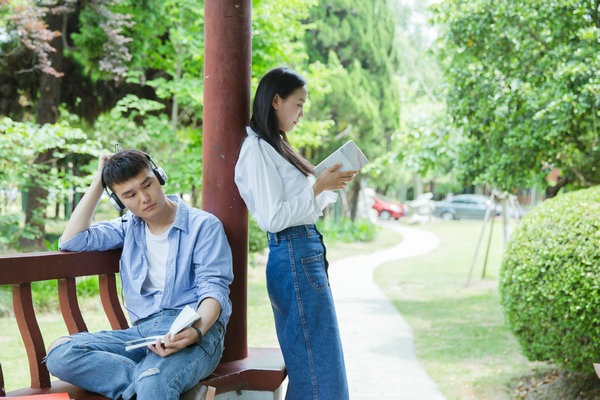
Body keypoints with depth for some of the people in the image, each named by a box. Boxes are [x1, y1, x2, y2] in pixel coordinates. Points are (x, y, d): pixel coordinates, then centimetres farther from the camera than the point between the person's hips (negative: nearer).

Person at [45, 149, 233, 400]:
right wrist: (98, 182, 14)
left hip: (198, 326, -6)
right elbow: (71, 242, 12)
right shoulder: (129, 228, 23)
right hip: (143, 330, 6)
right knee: (59, 353, -23)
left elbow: (214, 288, -4)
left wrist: (196, 331, -25)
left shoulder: (204, 225, 6)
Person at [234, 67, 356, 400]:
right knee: (318, 365, -8)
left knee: (304, 363, 12)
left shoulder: (273, 146, 18)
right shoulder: (257, 150, -12)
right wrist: (318, 187, -14)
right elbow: (273, 218, -18)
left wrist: (332, 185, 10)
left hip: (306, 253, 10)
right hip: (293, 257, -10)